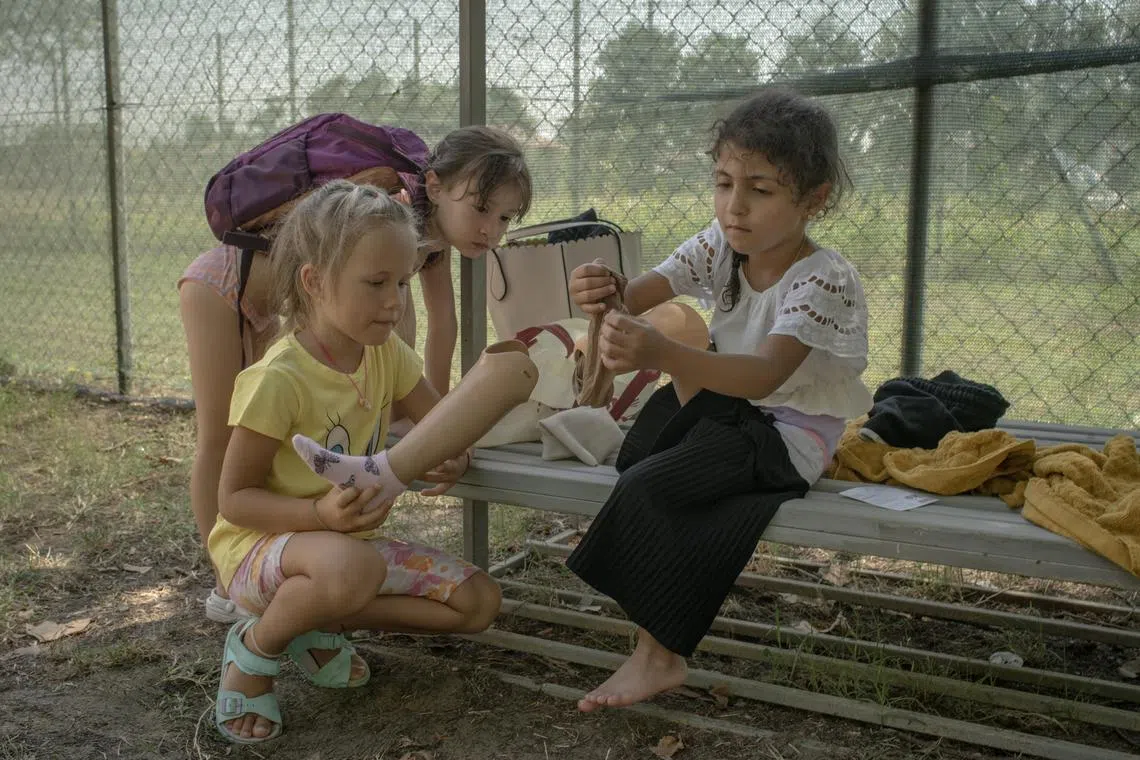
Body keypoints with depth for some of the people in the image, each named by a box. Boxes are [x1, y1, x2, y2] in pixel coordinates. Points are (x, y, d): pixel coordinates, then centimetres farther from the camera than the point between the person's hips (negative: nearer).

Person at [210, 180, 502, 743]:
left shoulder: (387, 355, -3)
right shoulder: (277, 379, -24)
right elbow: (234, 498, -18)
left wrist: (453, 460, -21)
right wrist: (320, 514, -35)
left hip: (347, 542, 7)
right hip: (261, 543, -7)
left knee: (479, 601, -6)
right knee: (352, 566, -42)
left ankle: (318, 623, 7)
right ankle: (258, 646, -8)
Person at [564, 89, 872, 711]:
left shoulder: (825, 280, -25)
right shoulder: (720, 246, -4)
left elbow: (765, 375, -40)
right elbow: (648, 289, -17)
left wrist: (660, 353, -55)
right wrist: (608, 295, -43)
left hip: (790, 432, -8)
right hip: (732, 405, 8)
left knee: (646, 486, -22)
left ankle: (657, 655, -11)